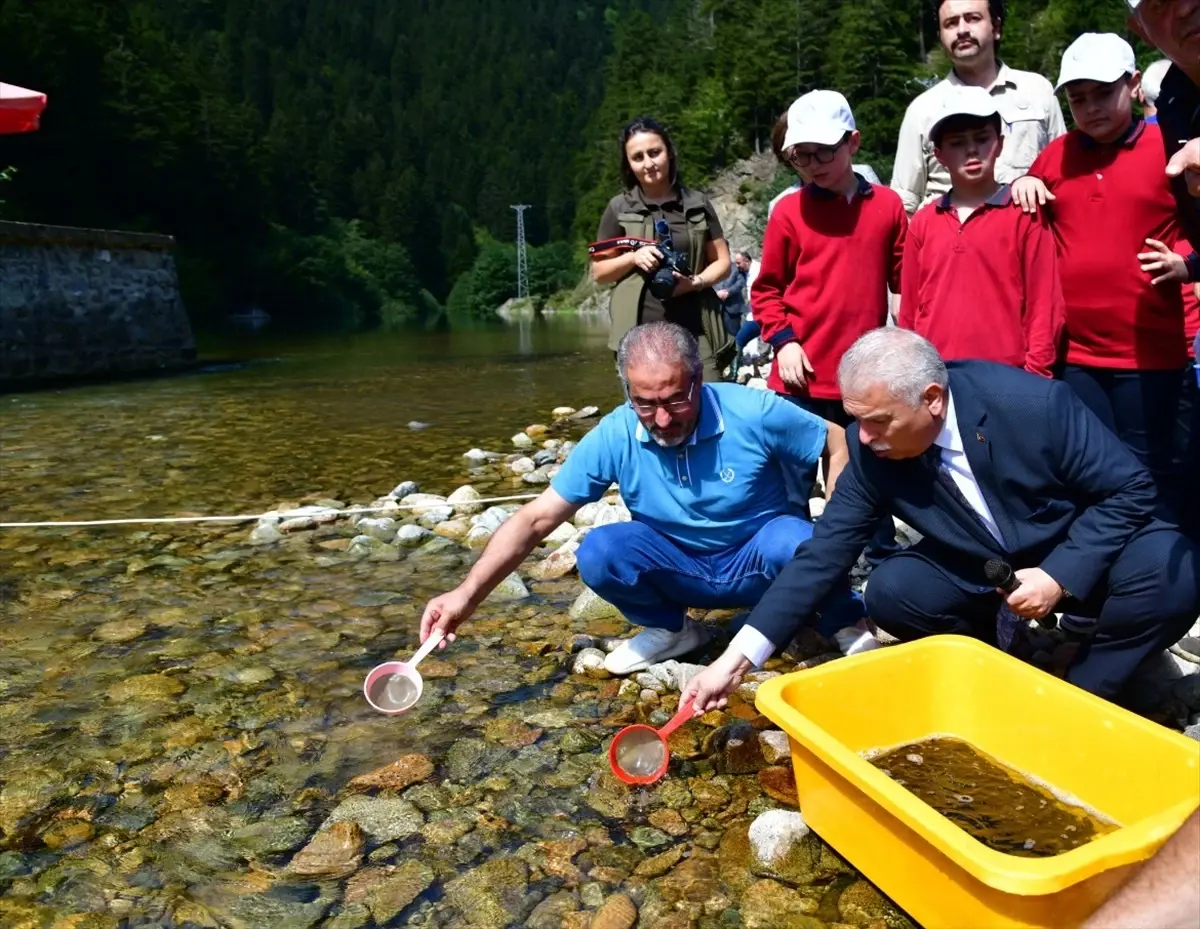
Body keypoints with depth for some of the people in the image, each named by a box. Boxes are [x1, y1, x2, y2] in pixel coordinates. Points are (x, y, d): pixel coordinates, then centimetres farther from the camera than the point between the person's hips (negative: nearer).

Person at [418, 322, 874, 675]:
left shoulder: (754, 413, -23)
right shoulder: (613, 437, -19)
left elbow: (840, 444, -8)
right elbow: (537, 518, -16)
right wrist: (467, 595, -24)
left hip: (761, 557, -1)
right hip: (681, 568, 2)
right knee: (598, 552, -25)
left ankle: (845, 623, 2)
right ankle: (670, 629, 5)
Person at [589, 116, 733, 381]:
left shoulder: (698, 203, 9)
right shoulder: (619, 208, 6)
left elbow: (722, 262, 12)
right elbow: (598, 272, 10)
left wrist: (696, 281, -9)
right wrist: (633, 257, -9)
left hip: (696, 331, 1)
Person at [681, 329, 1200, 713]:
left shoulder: (1034, 404, -29)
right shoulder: (871, 448, -21)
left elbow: (1131, 488, -17)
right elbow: (823, 553, -19)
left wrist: (1060, 576, -30)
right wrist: (737, 659, -25)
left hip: (1082, 560, -1)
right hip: (980, 571, 2)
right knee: (890, 594, -24)